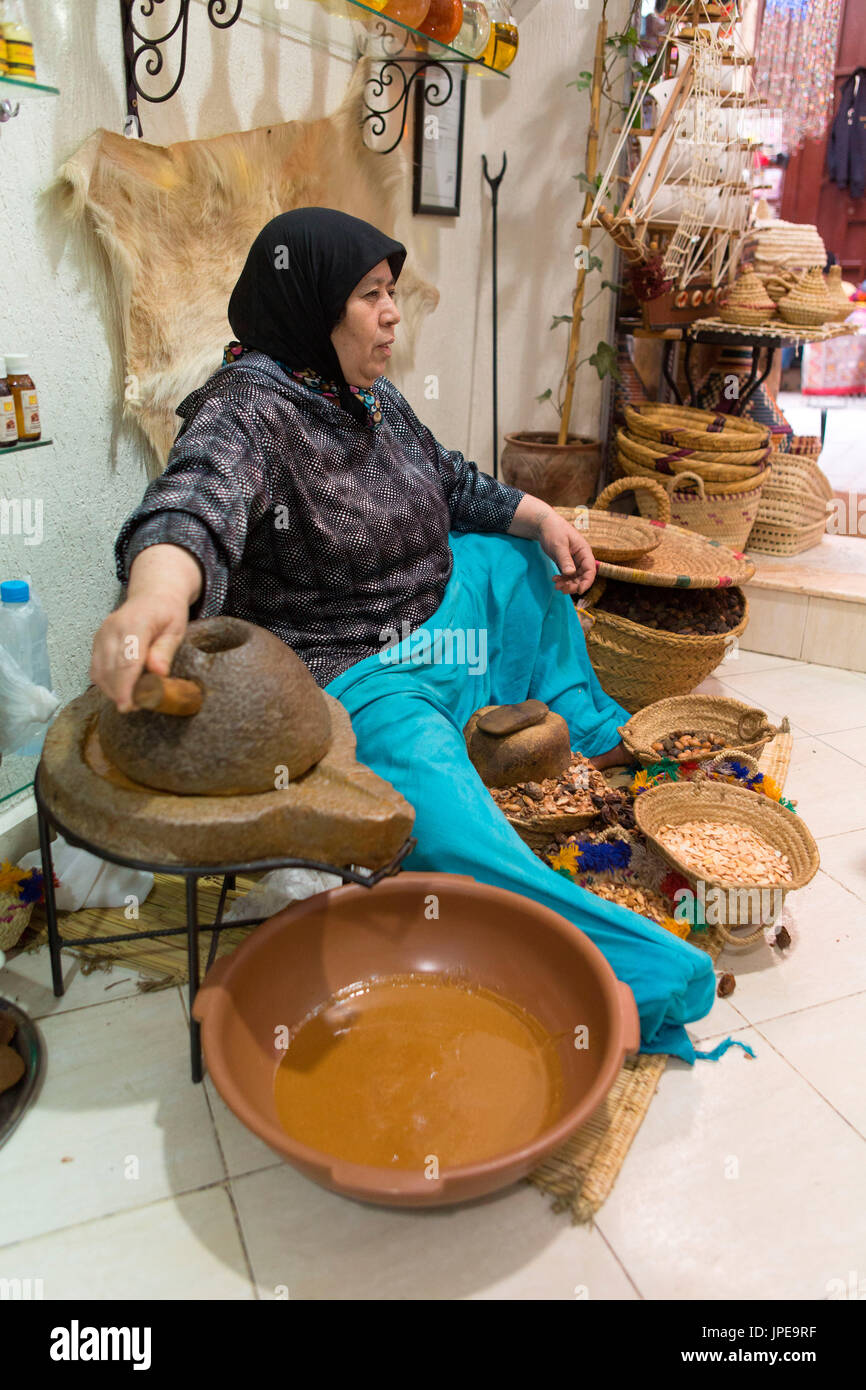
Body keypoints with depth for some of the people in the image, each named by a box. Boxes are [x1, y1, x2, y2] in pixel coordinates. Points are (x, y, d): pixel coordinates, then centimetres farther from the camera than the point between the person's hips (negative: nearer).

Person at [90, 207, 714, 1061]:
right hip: (342, 672, -9)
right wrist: (156, 597, -64)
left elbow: (453, 485, 19)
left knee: (528, 563, 23)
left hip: (428, 606, 10)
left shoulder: (369, 396, 5)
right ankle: (637, 970, -18)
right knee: (441, 805, -30)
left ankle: (588, 735, 38)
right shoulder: (244, 411, -21)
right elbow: (195, 507, -42)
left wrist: (544, 519, 7)